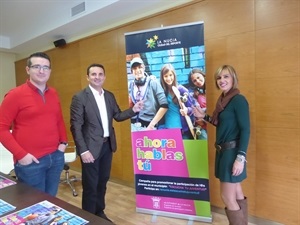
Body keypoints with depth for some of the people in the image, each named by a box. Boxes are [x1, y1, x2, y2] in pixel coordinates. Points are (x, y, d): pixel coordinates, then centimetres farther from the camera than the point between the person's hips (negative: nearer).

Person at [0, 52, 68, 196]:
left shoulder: (53, 94, 8)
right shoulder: (15, 94, -8)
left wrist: (63, 141, 6)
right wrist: (20, 154, -13)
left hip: (56, 157, 5)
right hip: (30, 161, -4)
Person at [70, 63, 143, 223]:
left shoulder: (109, 96, 7)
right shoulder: (79, 97, -12)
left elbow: (117, 116, 11)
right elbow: (76, 126, -14)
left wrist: (134, 110, -5)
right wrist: (83, 150, -19)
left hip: (107, 145, 6)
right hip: (91, 147, -6)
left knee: (103, 181, 20)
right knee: (90, 185, 9)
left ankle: (100, 212, 40)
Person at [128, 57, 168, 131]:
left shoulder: (153, 83, -3)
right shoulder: (131, 85, 8)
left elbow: (164, 106, -8)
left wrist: (152, 124, -8)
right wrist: (129, 103, -3)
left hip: (148, 126, -3)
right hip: (133, 125, 3)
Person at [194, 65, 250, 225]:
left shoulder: (239, 100, -15)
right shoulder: (223, 99, 10)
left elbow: (245, 130, -19)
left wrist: (241, 157, -22)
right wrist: (204, 117, 13)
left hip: (233, 152, -9)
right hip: (224, 151, 9)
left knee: (227, 197, 2)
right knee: (237, 194, 19)